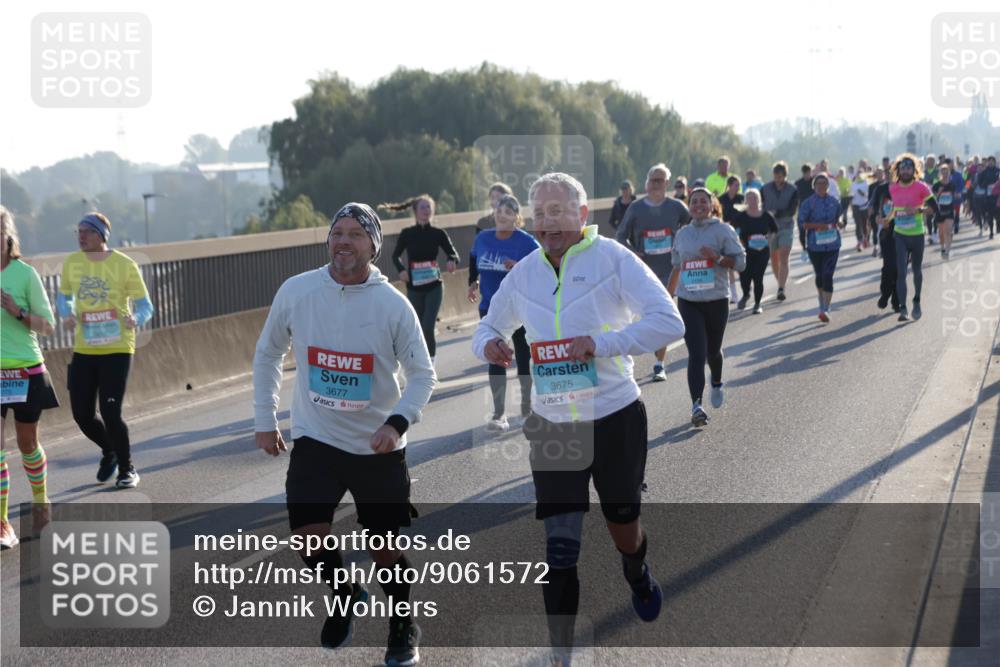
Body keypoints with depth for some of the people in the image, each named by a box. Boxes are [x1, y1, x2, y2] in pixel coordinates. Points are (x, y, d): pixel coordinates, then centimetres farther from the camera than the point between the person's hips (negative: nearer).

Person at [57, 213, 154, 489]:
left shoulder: (124, 265, -7)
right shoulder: (72, 263, 4)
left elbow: (145, 305, -3)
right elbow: (63, 297, 18)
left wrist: (135, 319, -26)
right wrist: (66, 315, -4)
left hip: (117, 349, -4)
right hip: (84, 350, 4)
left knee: (110, 413, -10)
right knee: (82, 414, 4)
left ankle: (127, 469, 12)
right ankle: (109, 451, 36)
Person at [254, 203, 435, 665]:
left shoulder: (393, 304, -11)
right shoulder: (295, 292, -7)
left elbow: (422, 375, -5)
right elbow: (268, 354, 8)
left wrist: (397, 422, -22)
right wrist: (264, 420, 7)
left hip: (378, 448, -1)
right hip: (315, 440, 1)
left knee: (384, 548, 5)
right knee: (308, 536, -12)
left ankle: (403, 628, 31)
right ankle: (344, 595, 21)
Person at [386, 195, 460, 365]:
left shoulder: (438, 233, -4)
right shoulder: (407, 234, -3)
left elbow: (452, 253, -1)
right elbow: (395, 256, 7)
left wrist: (452, 261, -25)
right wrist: (401, 269, -13)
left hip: (434, 287, -1)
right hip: (414, 288, 1)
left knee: (428, 326, -14)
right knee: (419, 328, 8)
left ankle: (431, 358, 4)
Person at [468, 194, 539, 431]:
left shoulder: (527, 242, -14)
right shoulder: (482, 239, -1)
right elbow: (473, 260, 20)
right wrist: (473, 282, 13)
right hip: (490, 309, 3)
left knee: (523, 357, 10)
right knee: (495, 360, 0)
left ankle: (528, 406, 29)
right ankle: (499, 414, 2)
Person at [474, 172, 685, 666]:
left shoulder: (613, 259, -11)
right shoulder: (523, 274, 4)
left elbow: (669, 322, -18)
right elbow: (491, 325, 19)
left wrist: (602, 343, -27)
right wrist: (488, 343, -6)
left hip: (615, 419, -2)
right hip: (551, 426, 3)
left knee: (623, 527, 15)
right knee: (559, 547, -5)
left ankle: (638, 575, 52)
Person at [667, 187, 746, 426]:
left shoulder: (723, 230, -2)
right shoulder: (683, 234, 10)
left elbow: (740, 262, -6)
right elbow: (677, 267, 21)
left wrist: (717, 256, -21)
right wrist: (669, 294, 24)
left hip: (716, 301, -1)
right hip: (688, 301, 1)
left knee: (713, 350, 14)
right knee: (696, 353, -12)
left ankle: (717, 384, 47)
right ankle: (696, 405, -19)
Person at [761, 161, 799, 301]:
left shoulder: (793, 190, -6)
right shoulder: (766, 189, 1)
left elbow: (792, 211, -14)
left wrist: (775, 213, -26)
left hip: (786, 228, -3)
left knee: (783, 259, -13)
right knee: (774, 259, 9)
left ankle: (781, 289, -19)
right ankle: (781, 283, 27)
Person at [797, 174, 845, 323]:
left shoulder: (834, 202, 5)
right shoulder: (808, 203, -4)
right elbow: (801, 223, -7)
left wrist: (837, 224, -2)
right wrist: (818, 226, -19)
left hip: (832, 245, 0)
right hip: (815, 245, 0)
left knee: (827, 276, -11)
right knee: (820, 275, 13)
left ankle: (825, 309, -12)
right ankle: (822, 306, 31)